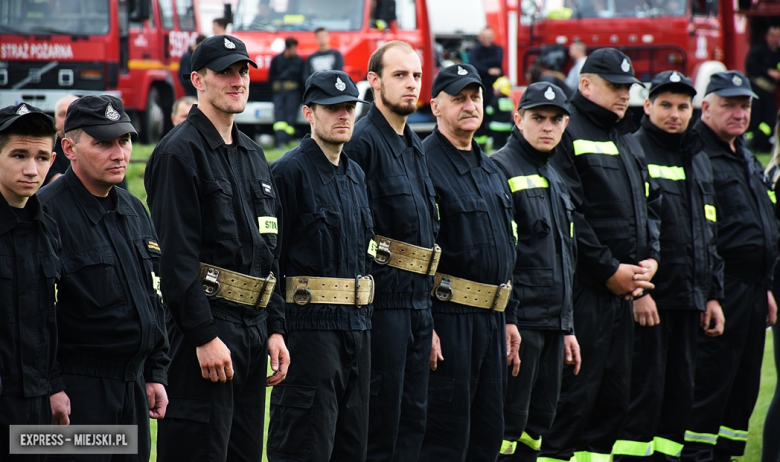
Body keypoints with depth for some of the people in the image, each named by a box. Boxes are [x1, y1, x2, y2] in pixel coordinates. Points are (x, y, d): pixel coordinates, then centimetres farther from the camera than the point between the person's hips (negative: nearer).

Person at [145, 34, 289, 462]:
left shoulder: (252, 155, 17)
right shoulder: (179, 153, -10)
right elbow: (176, 255, -16)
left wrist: (275, 329, 12)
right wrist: (204, 336, -20)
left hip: (254, 326, 9)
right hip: (205, 323, -9)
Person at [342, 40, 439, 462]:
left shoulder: (414, 147, 18)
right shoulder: (361, 141, -10)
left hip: (418, 300, 9)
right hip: (383, 297, -9)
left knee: (413, 417, 9)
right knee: (380, 416, -6)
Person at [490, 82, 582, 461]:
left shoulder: (554, 180, 20)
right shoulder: (500, 169, -9)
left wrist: (567, 326, 22)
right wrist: (504, 320, -19)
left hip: (553, 324, 9)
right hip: (519, 321, -9)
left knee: (538, 422, 10)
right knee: (509, 420, -9)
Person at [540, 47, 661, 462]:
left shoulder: (627, 140, 20)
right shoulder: (567, 133, -8)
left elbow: (650, 204, 23)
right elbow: (568, 215, -15)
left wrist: (650, 258, 5)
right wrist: (609, 270, -14)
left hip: (623, 288, 9)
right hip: (584, 287, -9)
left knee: (614, 390, 11)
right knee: (575, 389, -10)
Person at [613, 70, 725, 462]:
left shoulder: (699, 160, 18)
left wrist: (713, 295, 16)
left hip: (689, 299, 7)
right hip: (648, 297, -7)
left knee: (679, 393, 9)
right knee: (644, 390, -8)